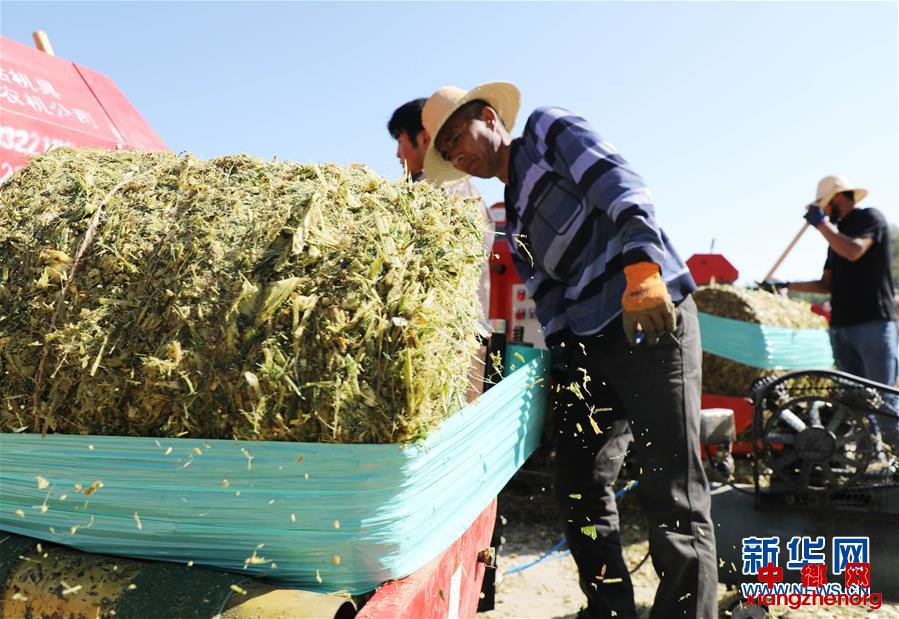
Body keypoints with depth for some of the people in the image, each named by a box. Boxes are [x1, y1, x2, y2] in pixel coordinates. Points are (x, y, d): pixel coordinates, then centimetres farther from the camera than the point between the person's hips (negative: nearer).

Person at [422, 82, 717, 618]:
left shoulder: (550, 131, 4)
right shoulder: (515, 219, 22)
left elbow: (620, 185, -14)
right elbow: (548, 293, 15)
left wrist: (641, 265, -31)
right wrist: (561, 362, 2)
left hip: (653, 318, -8)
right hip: (585, 344, 8)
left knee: (673, 497, -6)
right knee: (580, 493, 7)